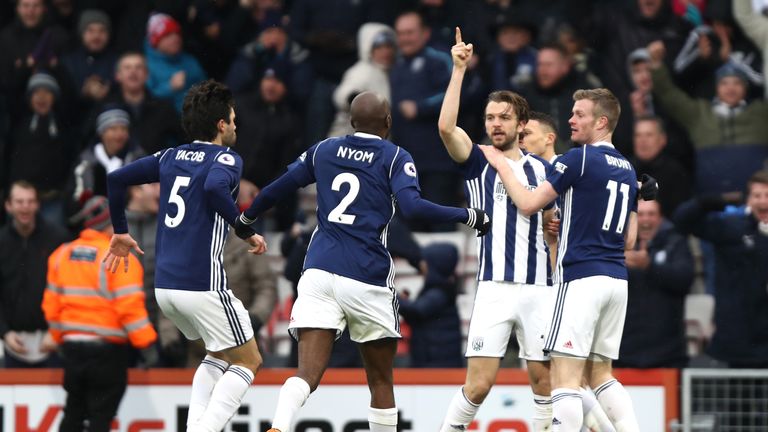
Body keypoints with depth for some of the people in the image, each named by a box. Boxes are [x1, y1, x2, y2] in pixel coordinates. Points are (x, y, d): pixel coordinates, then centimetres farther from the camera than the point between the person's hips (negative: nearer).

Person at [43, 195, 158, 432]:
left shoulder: (61, 255, 6)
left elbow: (51, 304, 9)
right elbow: (130, 307, -19)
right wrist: (146, 344, -13)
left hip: (72, 346, 6)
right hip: (108, 350, -6)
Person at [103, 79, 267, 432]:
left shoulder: (171, 157, 14)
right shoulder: (226, 159, -6)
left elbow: (116, 178, 14)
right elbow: (215, 187, -28)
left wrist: (120, 232, 25)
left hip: (164, 285, 7)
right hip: (202, 284, -7)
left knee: (220, 356, 25)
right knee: (248, 362, 6)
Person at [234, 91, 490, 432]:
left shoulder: (323, 151, 15)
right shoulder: (396, 158, 3)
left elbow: (275, 190, 20)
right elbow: (412, 207, -13)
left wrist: (245, 219, 39)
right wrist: (469, 217, -4)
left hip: (319, 272, 3)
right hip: (367, 277, -3)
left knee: (307, 375, -8)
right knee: (380, 381, 13)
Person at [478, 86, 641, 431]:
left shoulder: (580, 158, -7)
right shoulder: (627, 170, 16)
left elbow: (528, 204, -7)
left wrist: (501, 165, 7)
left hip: (582, 277, -8)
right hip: (617, 279, 8)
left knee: (565, 376, -10)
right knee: (600, 374, 16)